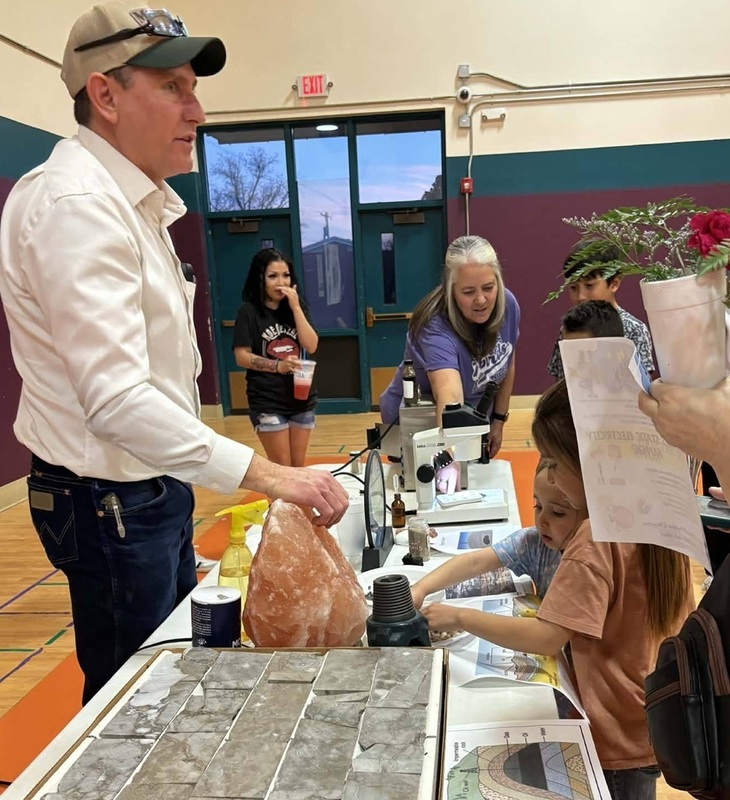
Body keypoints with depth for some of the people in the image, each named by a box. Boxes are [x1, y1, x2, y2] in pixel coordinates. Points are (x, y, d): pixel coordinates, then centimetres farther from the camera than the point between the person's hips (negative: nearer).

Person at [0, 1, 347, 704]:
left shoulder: (127, 199, 13)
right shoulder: (74, 203, -21)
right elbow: (116, 398, -32)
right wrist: (265, 475, -35)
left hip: (153, 487, 10)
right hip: (111, 500, -10)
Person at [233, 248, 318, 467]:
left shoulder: (295, 307, 7)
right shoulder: (249, 311, -6)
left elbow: (311, 346, -5)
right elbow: (242, 357, -11)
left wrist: (296, 308, -12)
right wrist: (277, 366, -24)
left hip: (301, 397, 5)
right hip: (267, 401, -4)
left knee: (298, 466, 12)